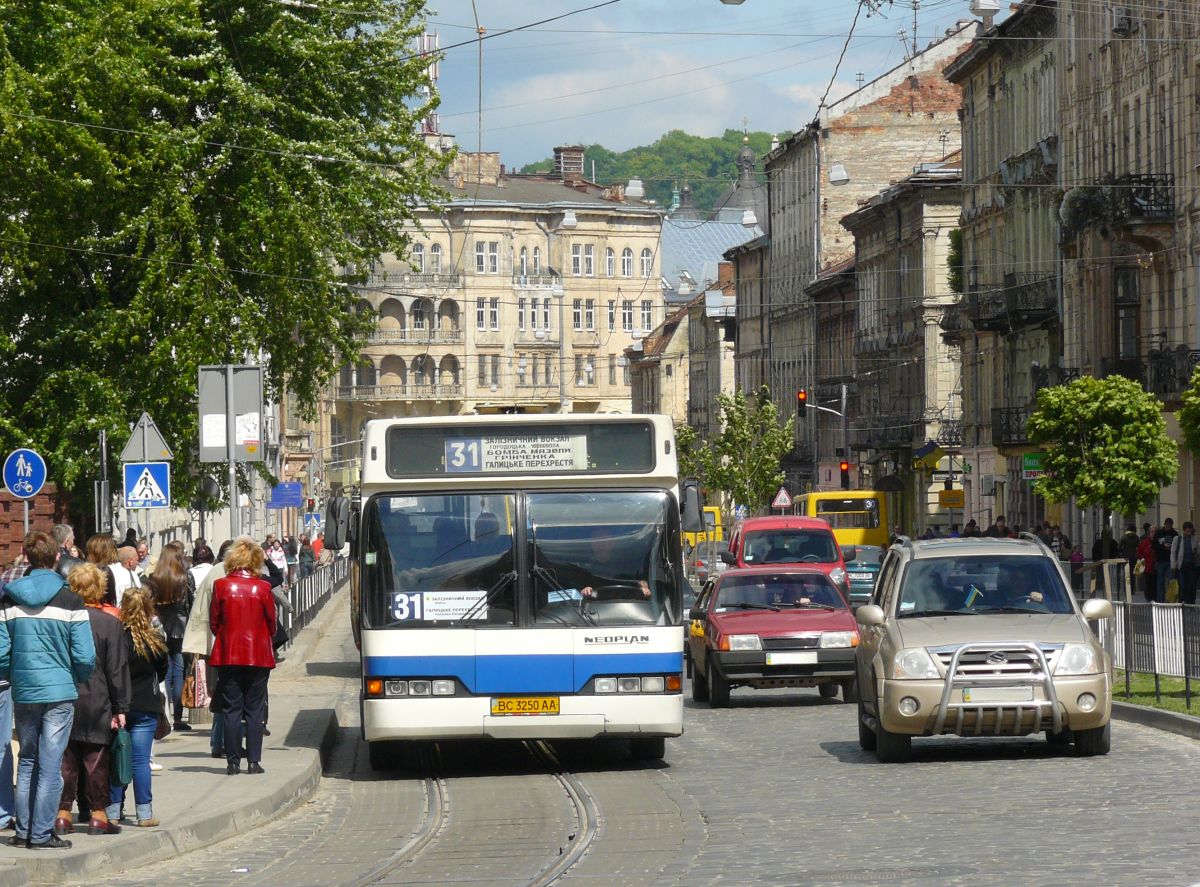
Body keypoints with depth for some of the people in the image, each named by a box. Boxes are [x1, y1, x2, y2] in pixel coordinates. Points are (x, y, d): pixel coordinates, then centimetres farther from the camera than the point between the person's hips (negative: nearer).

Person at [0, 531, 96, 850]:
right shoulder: (69, 601, -8)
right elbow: (85, 657, -9)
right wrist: (79, 679, 11)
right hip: (59, 692, -3)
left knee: (26, 761, 15)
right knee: (50, 764, 0)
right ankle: (42, 833, 0)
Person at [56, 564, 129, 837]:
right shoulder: (110, 624, -8)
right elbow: (117, 669, -6)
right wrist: (120, 707, 0)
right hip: (96, 703, -2)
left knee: (65, 760, 9)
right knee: (96, 760, 5)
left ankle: (63, 813, 10)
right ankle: (98, 815, 8)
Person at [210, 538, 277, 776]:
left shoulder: (221, 586, -5)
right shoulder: (262, 588, -7)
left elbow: (214, 621, 1)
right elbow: (271, 622, 2)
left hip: (228, 655, 1)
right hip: (258, 655, 0)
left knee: (232, 709, 5)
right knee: (254, 709, 5)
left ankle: (233, 762, 3)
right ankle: (254, 761, 2)